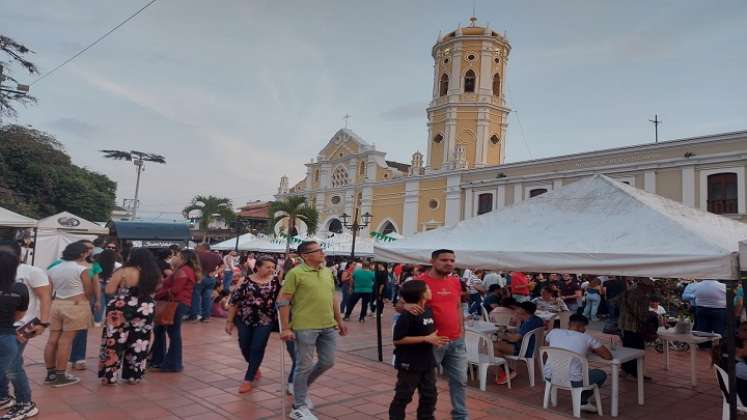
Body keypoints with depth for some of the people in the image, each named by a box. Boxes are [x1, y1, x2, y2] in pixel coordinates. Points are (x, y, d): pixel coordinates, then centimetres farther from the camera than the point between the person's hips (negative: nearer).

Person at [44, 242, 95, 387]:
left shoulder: (53, 269, 10)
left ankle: (50, 373, 20)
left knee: (52, 340, 10)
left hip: (56, 305, 7)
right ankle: (60, 376, 3)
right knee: (65, 341, -3)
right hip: (76, 306, -7)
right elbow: (89, 291, -5)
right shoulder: (81, 268, -9)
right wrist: (87, 302, 15)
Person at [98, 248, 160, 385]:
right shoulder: (154, 274, 2)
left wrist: (121, 288, 9)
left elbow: (109, 291, -8)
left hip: (121, 310, -4)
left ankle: (109, 376, 13)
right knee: (138, 344, 11)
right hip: (145, 310, 4)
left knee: (114, 343, 8)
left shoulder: (123, 272, -11)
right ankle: (134, 376, 18)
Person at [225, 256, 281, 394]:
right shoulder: (245, 280, -5)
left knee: (257, 349, 0)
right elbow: (234, 301, -1)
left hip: (265, 321, -1)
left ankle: (248, 379, 15)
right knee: (244, 347, 12)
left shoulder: (276, 281, -4)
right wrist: (230, 321, 0)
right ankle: (254, 368, 40)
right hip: (244, 320, 1)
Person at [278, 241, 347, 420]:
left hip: (328, 327, 7)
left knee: (327, 362, 14)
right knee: (304, 366, 2)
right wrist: (285, 328, -15)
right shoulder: (295, 273, -10)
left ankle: (302, 387, 37)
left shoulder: (328, 272, 10)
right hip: (305, 327, -7)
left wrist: (339, 321, 16)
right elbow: (283, 301, -11)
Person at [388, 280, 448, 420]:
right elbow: (397, 340, -24)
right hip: (409, 364, -8)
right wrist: (426, 339, -23)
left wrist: (435, 338, 0)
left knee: (429, 395, 16)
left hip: (427, 362, 8)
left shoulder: (429, 311, 4)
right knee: (403, 396, 6)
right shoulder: (407, 315, -21)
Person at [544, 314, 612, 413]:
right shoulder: (587, 338, 0)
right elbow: (609, 356, 4)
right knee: (601, 374, 22)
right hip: (572, 381, -3)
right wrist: (593, 350, 24)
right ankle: (582, 401, 21)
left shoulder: (554, 332, 7)